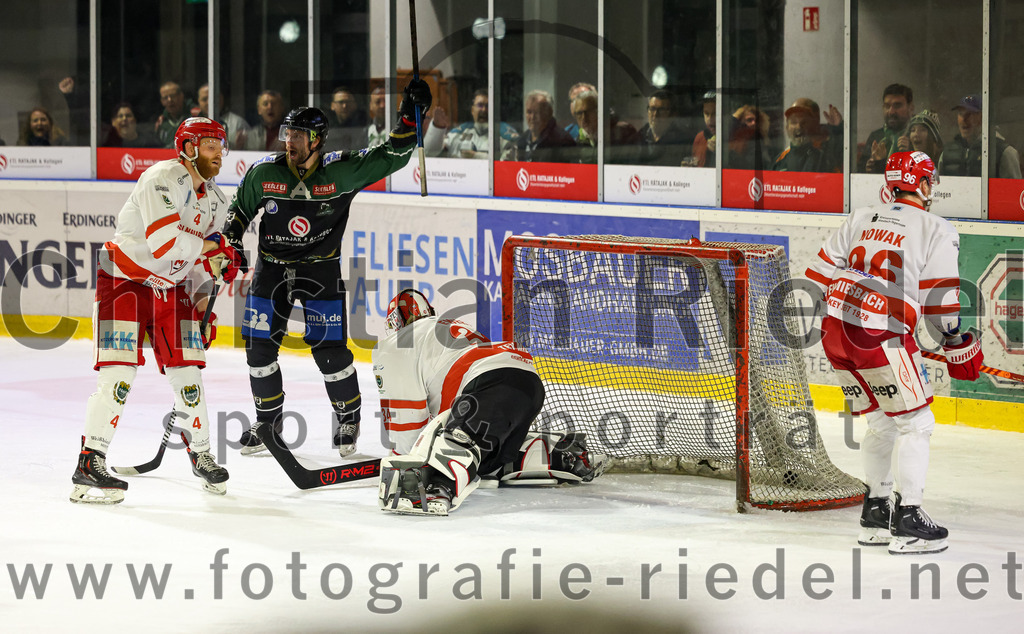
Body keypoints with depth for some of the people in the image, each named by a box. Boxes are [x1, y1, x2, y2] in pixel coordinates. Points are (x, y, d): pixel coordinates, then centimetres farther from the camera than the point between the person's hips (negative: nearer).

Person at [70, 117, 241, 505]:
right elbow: (164, 242, -32)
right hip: (124, 279, -7)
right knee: (120, 371, -15)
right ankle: (89, 465, -14)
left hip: (170, 286, 7)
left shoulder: (215, 200, 7)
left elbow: (202, 263, 16)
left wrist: (204, 303, 5)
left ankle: (201, 454, 20)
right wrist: (209, 245, -19)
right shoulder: (163, 179, -21)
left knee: (187, 368, 3)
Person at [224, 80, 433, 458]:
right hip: (272, 268, 2)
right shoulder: (263, 174, -7)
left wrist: (411, 115, -19)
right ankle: (268, 419, 20)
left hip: (321, 271, -2)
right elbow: (239, 211, 9)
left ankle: (348, 417, 17)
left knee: (330, 350, -6)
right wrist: (230, 244, 0)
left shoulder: (342, 172, -12)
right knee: (258, 347, 0)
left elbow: (392, 156, -10)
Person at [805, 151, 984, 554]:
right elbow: (941, 300, -3)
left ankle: (875, 515, 26)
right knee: (915, 424, 3)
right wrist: (960, 346, 9)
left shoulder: (862, 218, 18)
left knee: (881, 422, 21)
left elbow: (821, 270, 18)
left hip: (835, 331, 7)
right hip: (881, 336, -7)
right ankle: (908, 521, -2)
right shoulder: (937, 230, 2)